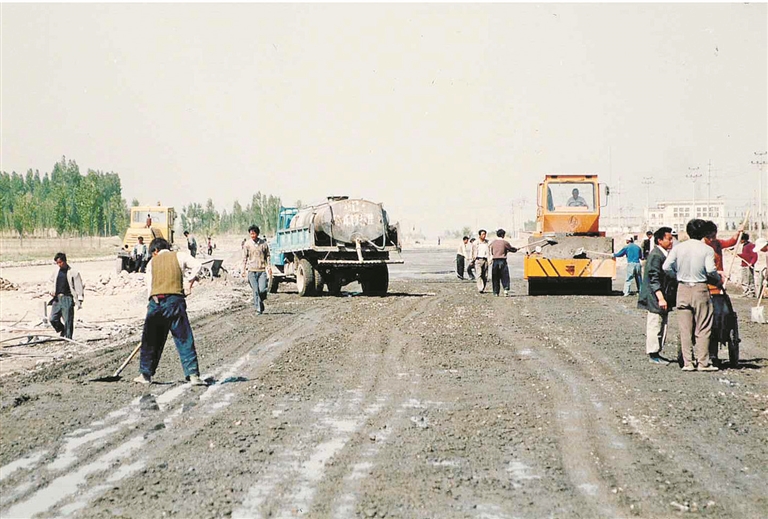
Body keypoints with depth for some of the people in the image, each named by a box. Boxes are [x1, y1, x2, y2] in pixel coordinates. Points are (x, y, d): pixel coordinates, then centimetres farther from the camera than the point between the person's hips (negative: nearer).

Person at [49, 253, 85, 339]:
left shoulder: (73, 272, -5)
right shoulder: (56, 272, 12)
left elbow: (79, 287, -5)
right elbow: (53, 283, 29)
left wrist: (80, 301, -11)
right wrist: (52, 291, 9)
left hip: (67, 299, -5)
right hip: (57, 299, 5)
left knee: (68, 321, -5)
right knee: (53, 319, 0)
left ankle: (68, 338, 2)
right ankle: (62, 331, 23)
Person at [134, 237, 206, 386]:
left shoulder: (152, 262, 17)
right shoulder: (179, 256, 12)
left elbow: (149, 286, 13)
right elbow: (198, 265, -1)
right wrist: (192, 279, 18)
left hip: (156, 301, 2)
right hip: (175, 300, -2)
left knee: (150, 340, 13)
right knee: (184, 339, -2)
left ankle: (145, 374, 19)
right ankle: (193, 375, -9)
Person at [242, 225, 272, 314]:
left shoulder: (263, 243, 4)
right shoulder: (247, 244, 2)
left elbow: (267, 256, 14)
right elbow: (245, 257, 6)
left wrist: (269, 266, 5)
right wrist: (243, 269, 1)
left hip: (262, 270, 0)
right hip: (252, 270, 0)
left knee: (262, 290, -10)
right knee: (255, 291, -4)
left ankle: (261, 301, 21)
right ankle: (258, 309, 2)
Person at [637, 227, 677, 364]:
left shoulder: (665, 255, 16)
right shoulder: (655, 256, -15)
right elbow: (654, 279, -20)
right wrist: (660, 298, -24)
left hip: (664, 299, 10)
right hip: (655, 300, -10)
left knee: (662, 326, 13)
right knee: (655, 325, -4)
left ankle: (656, 353, 19)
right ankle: (653, 354, 1)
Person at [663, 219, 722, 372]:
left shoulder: (678, 248, 1)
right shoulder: (707, 249, -6)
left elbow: (666, 267, -5)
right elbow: (711, 270, -15)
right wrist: (718, 280, 4)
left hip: (682, 289, 3)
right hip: (700, 289, -3)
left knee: (685, 329, 7)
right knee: (703, 328, 5)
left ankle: (687, 362, 6)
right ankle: (703, 362, 3)